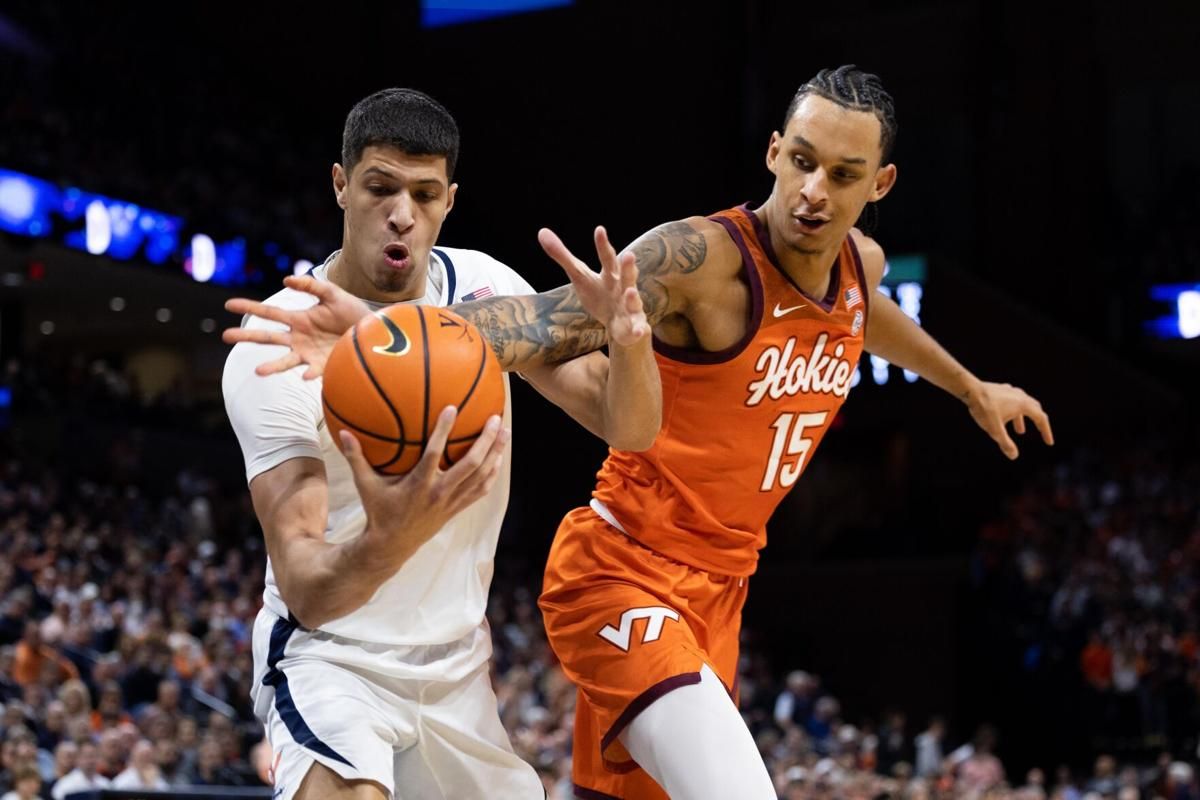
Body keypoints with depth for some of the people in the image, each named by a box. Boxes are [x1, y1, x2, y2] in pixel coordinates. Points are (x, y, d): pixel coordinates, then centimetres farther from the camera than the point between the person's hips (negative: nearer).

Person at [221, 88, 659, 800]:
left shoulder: (482, 288, -6)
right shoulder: (275, 344, -21)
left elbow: (629, 428, -9)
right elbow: (304, 591, -28)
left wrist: (627, 339, -32)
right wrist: (390, 538, -51)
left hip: (458, 663, 6)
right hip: (331, 654, -6)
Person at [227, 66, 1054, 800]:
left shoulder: (861, 265, 4)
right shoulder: (704, 257, -21)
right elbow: (551, 318, -36)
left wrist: (973, 387, 48)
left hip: (717, 589, 8)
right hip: (622, 573, -8)